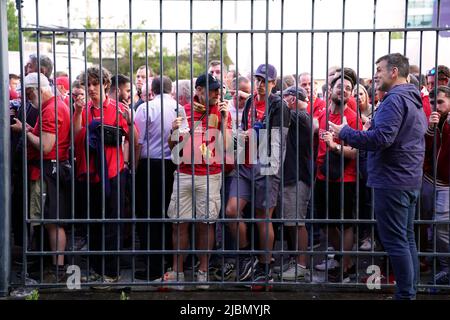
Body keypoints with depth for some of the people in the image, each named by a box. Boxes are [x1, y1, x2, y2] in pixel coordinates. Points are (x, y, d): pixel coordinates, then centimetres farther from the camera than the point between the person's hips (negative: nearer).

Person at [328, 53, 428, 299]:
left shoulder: (394, 100, -15)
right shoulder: (415, 101, 17)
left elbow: (381, 138, -25)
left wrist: (345, 133, -15)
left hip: (391, 180, -10)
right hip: (411, 180, 10)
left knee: (394, 241, -5)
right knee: (407, 239, 14)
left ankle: (405, 294, -2)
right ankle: (411, 291, 19)